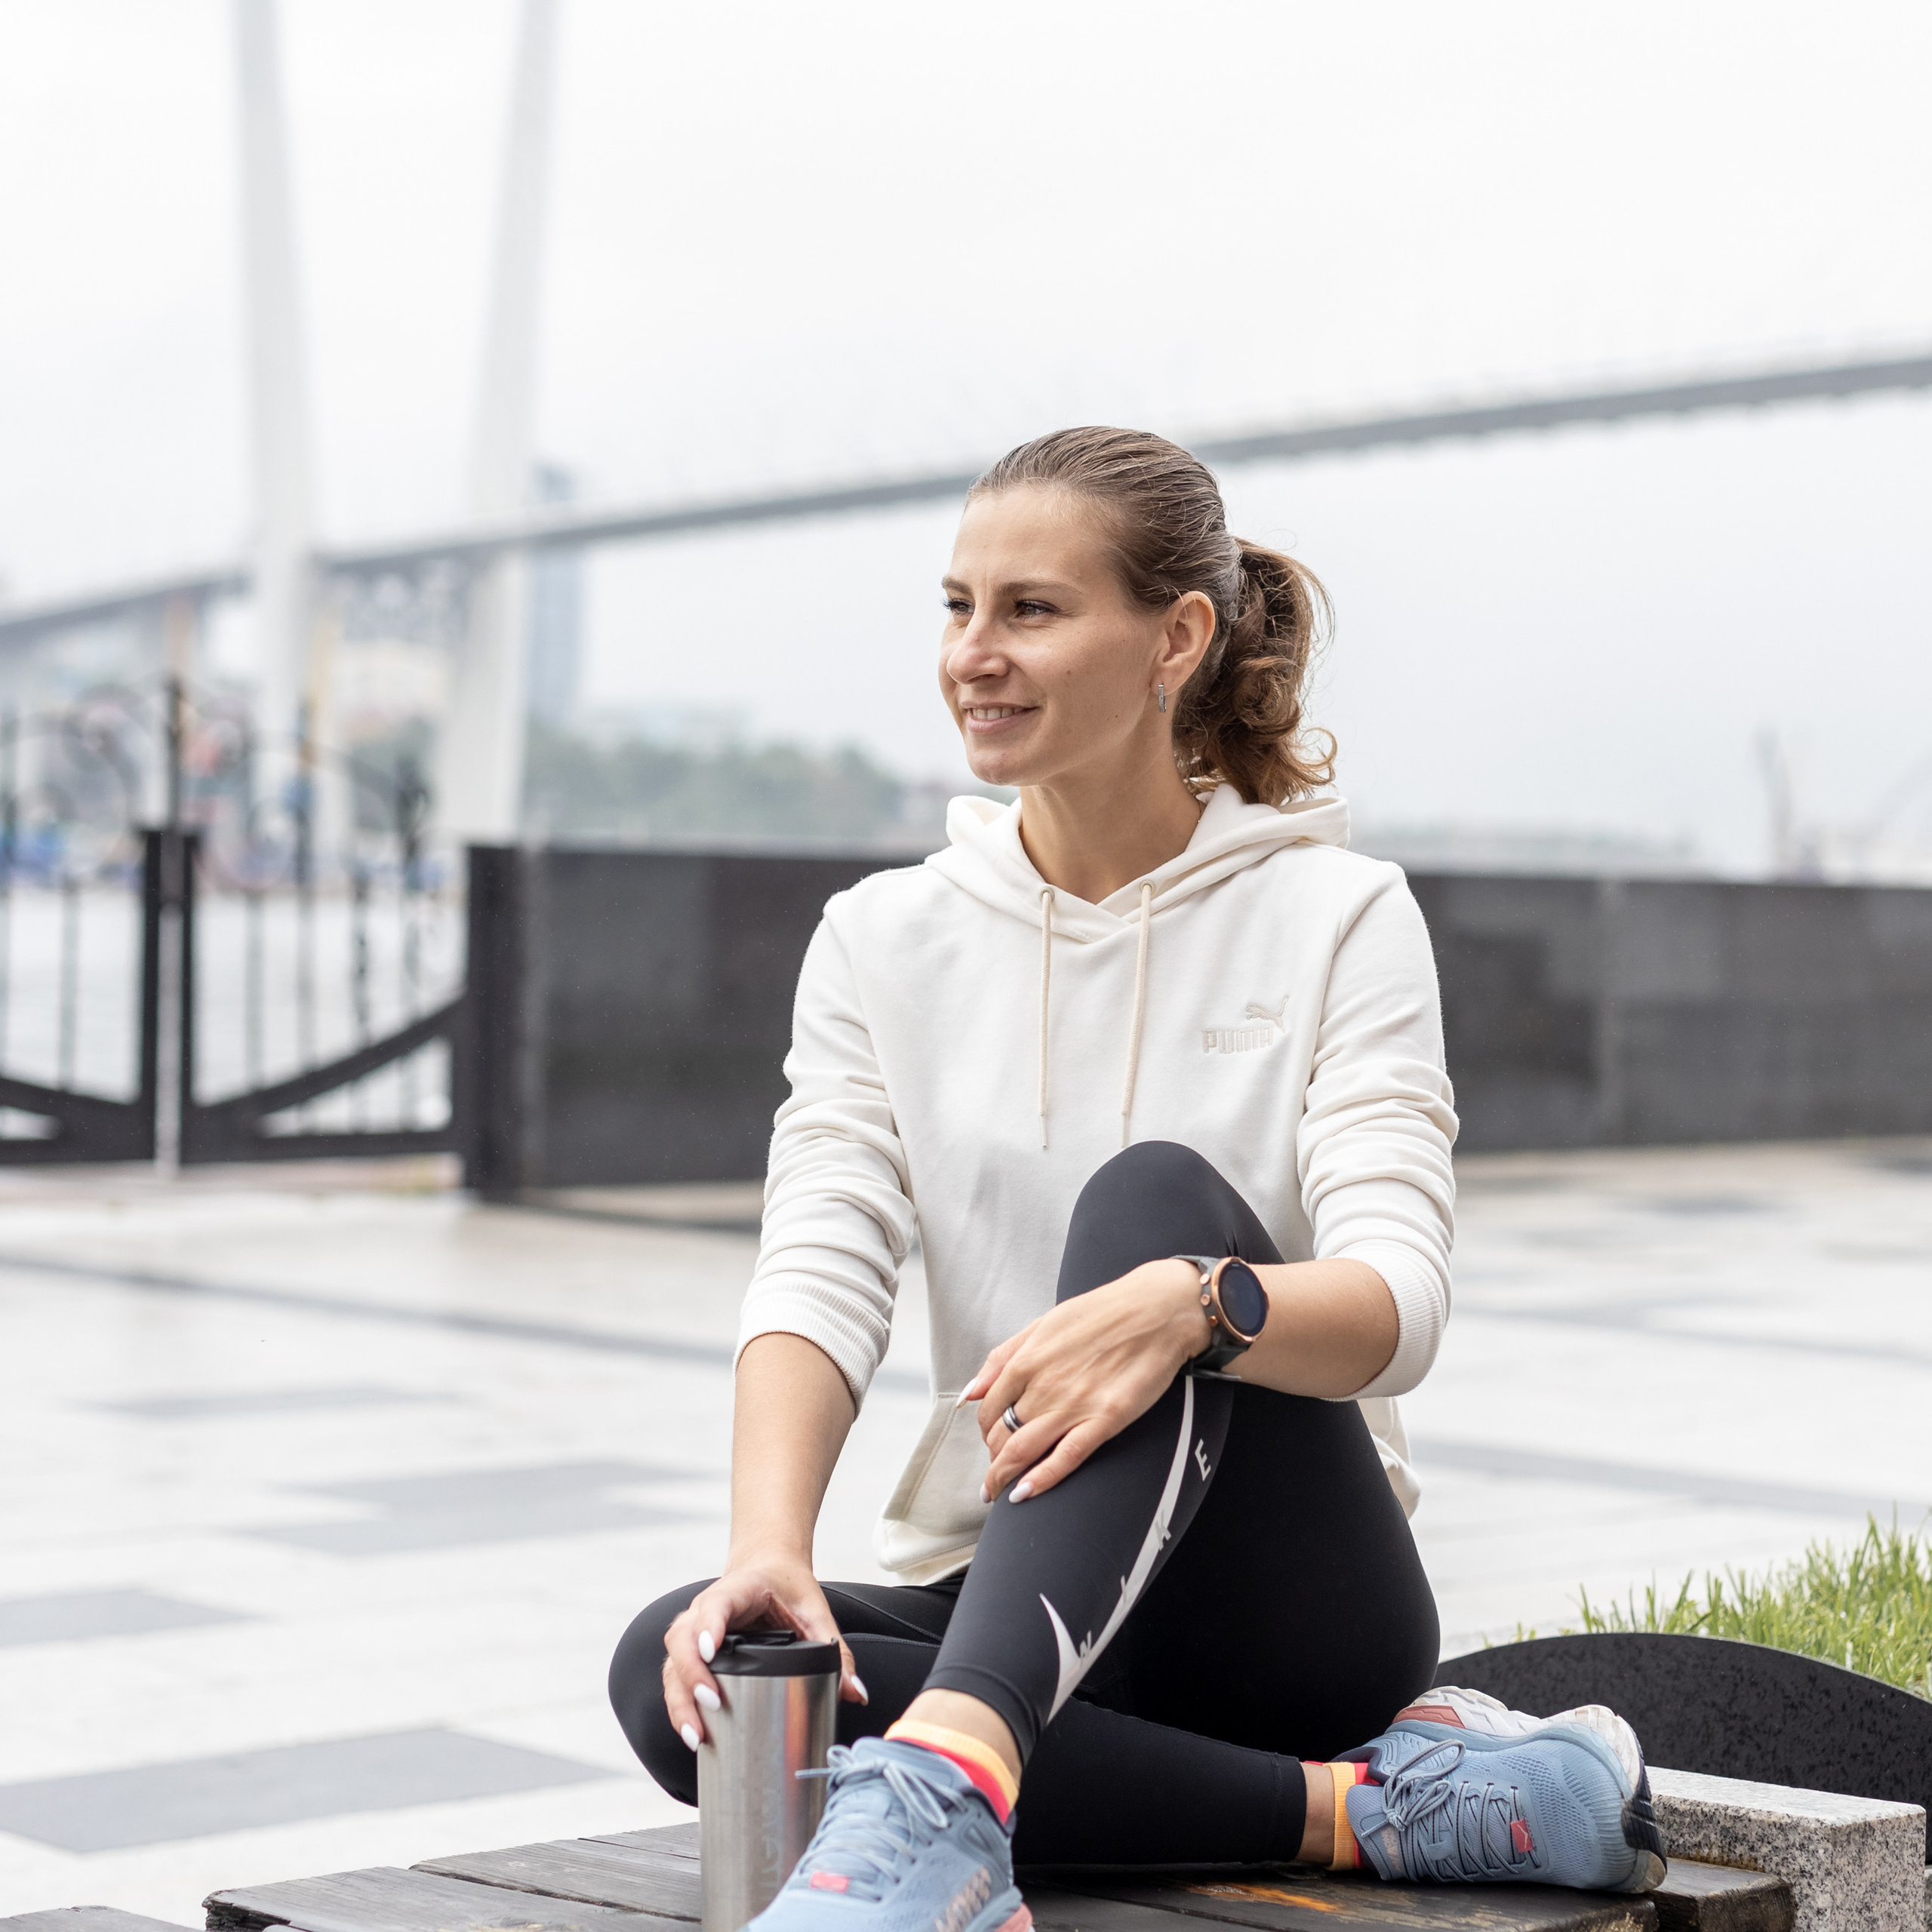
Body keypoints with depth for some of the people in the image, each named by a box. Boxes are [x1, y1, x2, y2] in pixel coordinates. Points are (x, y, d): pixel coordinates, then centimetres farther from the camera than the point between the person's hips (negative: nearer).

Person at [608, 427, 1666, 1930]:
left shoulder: (1338, 918, -2)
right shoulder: (885, 940, 7)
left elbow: (1399, 1306, -16)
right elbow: (822, 1271, -7)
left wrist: (1191, 1300, -40)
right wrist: (767, 1548, -28)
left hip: (1294, 1603, -3)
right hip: (999, 1605, 3)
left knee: (1154, 1195, -30)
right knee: (673, 1672, -28)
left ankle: (945, 1796, -51)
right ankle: (1359, 1805, -25)